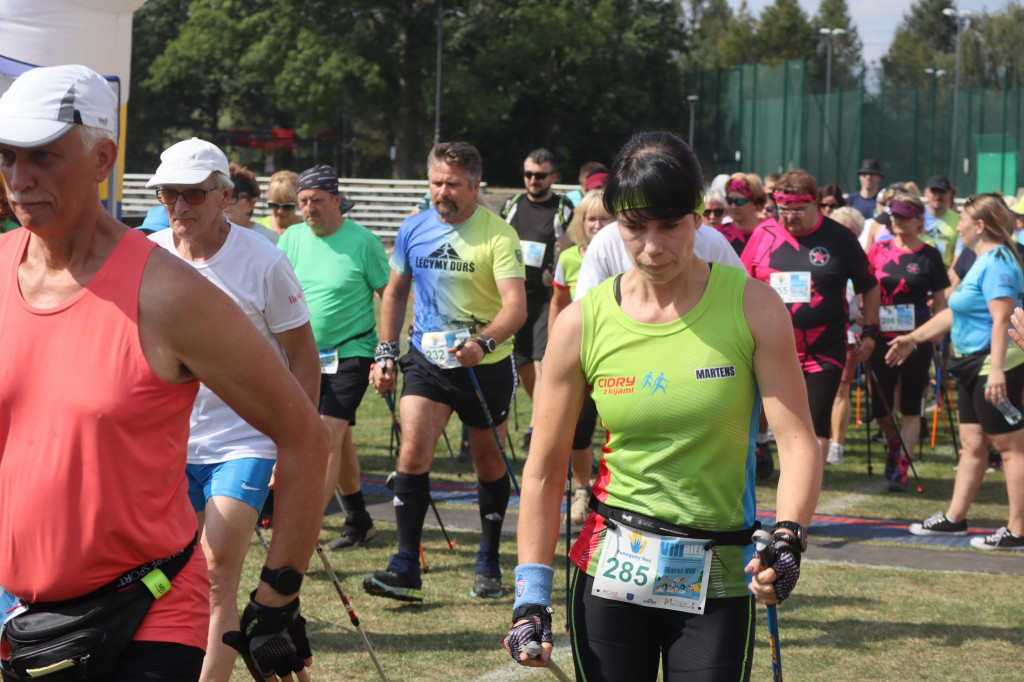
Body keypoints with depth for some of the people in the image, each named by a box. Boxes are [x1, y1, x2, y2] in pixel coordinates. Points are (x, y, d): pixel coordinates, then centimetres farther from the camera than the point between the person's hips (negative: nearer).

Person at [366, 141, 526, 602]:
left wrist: (483, 342, -41)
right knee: (413, 451, -14)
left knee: (489, 464, 10)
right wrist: (385, 352, 9)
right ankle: (405, 567, -13)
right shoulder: (414, 229, 1)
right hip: (427, 360, 3)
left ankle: (488, 565, 26)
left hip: (486, 366, -2)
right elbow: (396, 291, 15)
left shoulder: (498, 235, -13)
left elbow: (516, 306, -23)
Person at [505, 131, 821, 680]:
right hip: (610, 572, 1)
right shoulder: (581, 324, -3)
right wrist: (531, 598, -4)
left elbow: (798, 442, -8)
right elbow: (544, 469, 1)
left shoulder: (752, 306, -6)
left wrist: (788, 539, -25)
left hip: (718, 578, -1)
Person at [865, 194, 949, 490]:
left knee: (910, 407, 0)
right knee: (880, 407, 4)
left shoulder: (930, 255, -1)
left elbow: (940, 302, 3)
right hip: (882, 337, 2)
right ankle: (894, 444, 32)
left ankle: (901, 466, 3)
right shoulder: (878, 250, 4)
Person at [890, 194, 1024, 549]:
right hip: (973, 365, 10)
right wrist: (913, 338, 26)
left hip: (995, 365, -10)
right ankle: (954, 517, 23)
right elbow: (955, 312, 24)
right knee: (971, 444, 15)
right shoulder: (982, 260, 16)